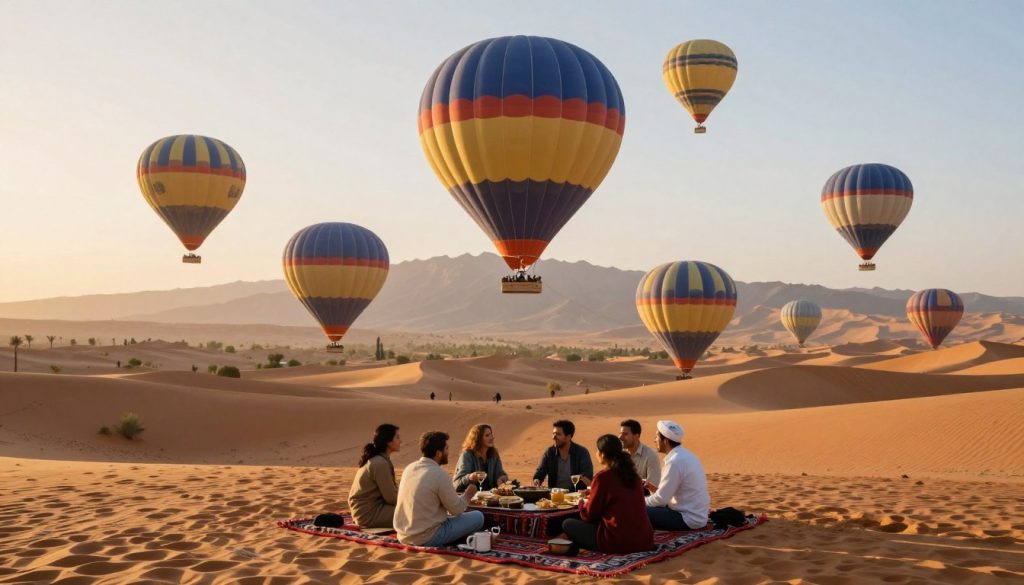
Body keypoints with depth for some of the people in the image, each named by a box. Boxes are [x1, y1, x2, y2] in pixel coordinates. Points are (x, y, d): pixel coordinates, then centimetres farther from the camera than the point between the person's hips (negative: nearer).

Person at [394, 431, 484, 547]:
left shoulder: (409, 468, 5)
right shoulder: (440, 475, -18)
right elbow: (456, 509, -9)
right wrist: (467, 496, 11)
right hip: (427, 539, -8)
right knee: (478, 517, -1)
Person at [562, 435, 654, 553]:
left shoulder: (603, 477, -11)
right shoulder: (633, 475, 9)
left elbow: (589, 515, -3)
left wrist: (583, 502, 18)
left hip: (619, 543, -7)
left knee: (568, 524, 6)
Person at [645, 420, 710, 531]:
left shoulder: (675, 461, -21)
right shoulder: (684, 455, 8)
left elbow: (661, 499, -18)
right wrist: (655, 488, 8)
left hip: (689, 519, -9)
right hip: (696, 514, 9)